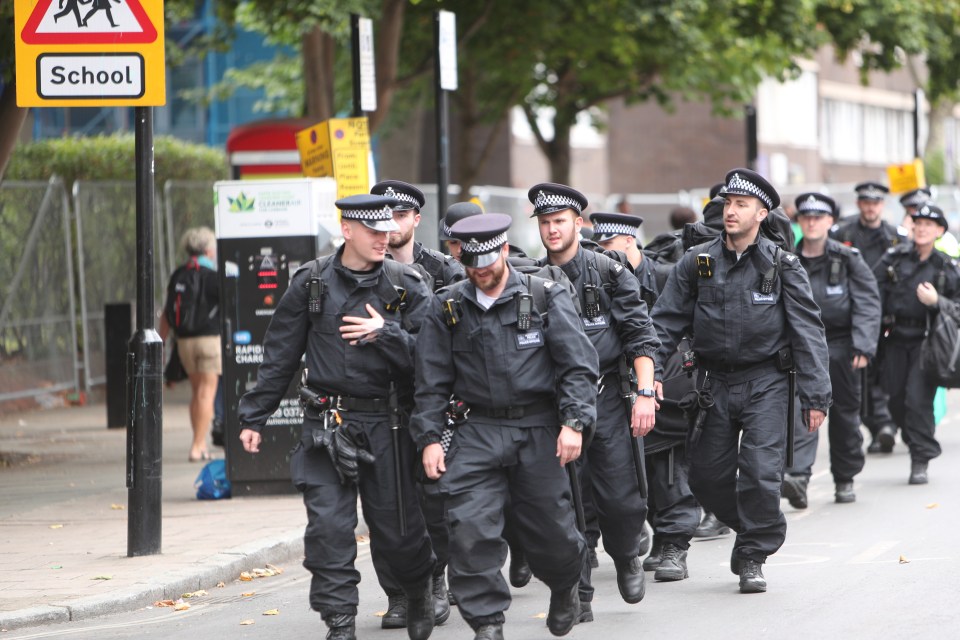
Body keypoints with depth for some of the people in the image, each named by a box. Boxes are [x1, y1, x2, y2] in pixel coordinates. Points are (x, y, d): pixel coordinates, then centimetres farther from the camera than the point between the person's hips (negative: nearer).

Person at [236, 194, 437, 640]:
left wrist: (386, 334, -19)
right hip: (327, 425, 1)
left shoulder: (407, 287, 0)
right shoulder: (311, 283, 3)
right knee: (328, 526, -7)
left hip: (387, 425, 0)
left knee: (397, 525, 6)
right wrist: (253, 416, 8)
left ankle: (421, 588, 36)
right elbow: (278, 356, 8)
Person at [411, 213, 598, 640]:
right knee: (469, 527, -13)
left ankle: (565, 587, 38)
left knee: (550, 529, 5)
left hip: (540, 431, -2)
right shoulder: (447, 308, 7)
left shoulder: (547, 298, 1)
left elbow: (578, 365, -3)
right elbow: (432, 380, 10)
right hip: (479, 432, 2)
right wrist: (430, 437, 1)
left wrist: (574, 422, -14)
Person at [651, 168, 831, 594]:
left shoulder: (782, 266, -3)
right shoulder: (696, 263, 3)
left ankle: (753, 557, 4)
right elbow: (667, 321, 4)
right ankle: (754, 532, 30)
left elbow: (807, 331, -3)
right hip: (716, 382, 3)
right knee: (706, 476, 6)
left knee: (760, 472, -12)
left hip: (767, 383, -3)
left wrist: (816, 395, -9)